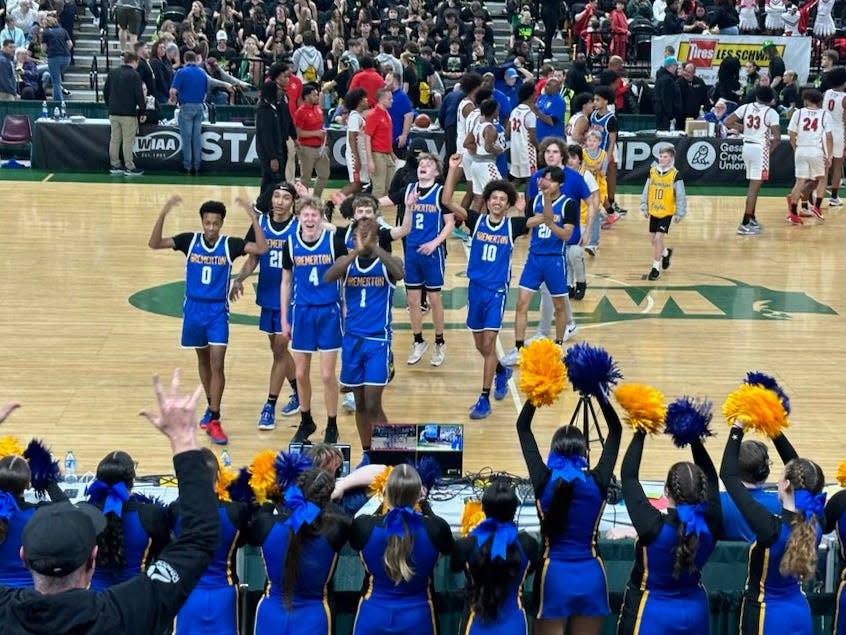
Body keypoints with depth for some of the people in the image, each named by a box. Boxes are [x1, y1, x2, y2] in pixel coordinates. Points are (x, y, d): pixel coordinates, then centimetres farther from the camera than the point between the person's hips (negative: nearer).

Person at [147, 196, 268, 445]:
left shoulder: (230, 244, -8)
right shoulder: (190, 240, -5)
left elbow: (261, 248, -20)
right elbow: (155, 244, -14)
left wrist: (253, 216, -27)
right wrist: (163, 214, -28)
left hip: (218, 311, -2)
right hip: (193, 308, 2)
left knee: (217, 365, -10)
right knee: (203, 360, 17)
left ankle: (214, 420, -8)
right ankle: (211, 406, 35)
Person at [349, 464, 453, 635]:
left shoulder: (364, 526, -16)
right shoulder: (435, 528, -16)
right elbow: (448, 548, 10)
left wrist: (384, 504, 18)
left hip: (373, 618, 0)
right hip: (417, 620, 0)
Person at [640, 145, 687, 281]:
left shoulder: (675, 174, -12)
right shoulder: (652, 171, -1)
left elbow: (680, 195, -8)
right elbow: (646, 191, 8)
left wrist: (679, 213, -7)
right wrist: (644, 208, 9)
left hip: (667, 212, -5)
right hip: (653, 211, 5)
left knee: (658, 238, -12)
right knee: (654, 239, 13)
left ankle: (656, 268, -1)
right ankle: (666, 253, 45)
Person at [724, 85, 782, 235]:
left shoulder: (746, 108, 4)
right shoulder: (771, 113, -8)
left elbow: (727, 122, 3)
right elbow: (777, 138, -16)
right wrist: (771, 148, 3)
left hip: (747, 147, 6)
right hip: (760, 149, -6)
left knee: (754, 185, 20)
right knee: (755, 186, -5)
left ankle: (751, 218, 28)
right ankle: (744, 224, -10)